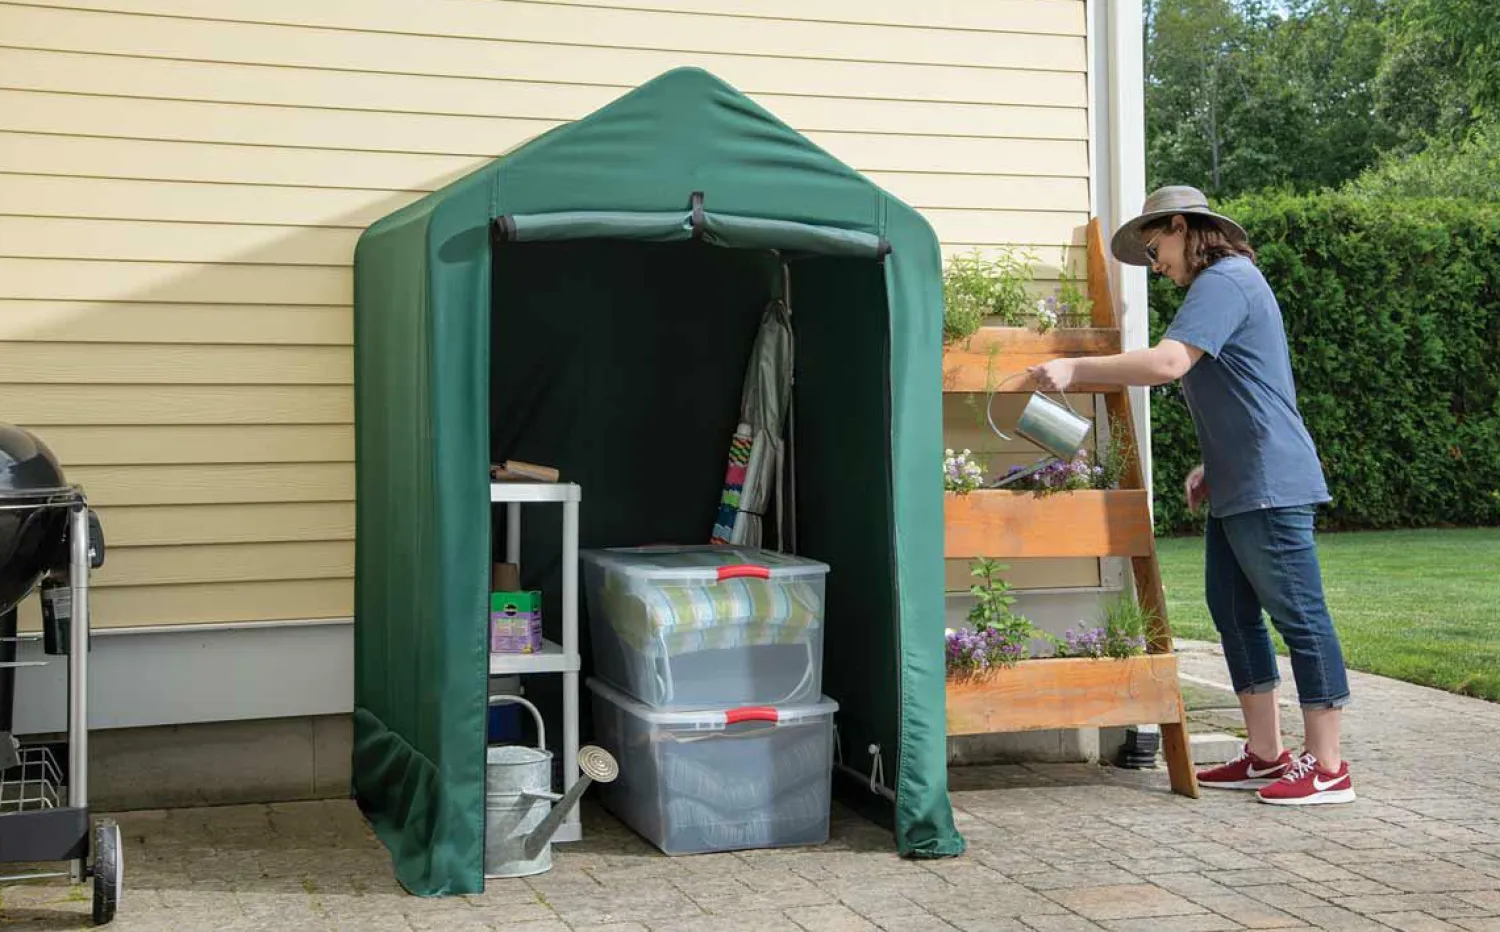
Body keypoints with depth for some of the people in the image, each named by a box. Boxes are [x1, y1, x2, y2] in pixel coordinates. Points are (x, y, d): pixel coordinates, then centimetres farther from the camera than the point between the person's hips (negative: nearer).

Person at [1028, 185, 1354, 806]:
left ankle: (1328, 768, 2)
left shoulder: (1224, 280, -13)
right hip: (1236, 490, 11)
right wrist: (1212, 465, 20)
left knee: (1299, 617, -5)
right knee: (1235, 615, 12)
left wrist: (1074, 369, -21)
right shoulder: (1220, 285, 20)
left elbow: (1167, 363, -26)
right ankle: (1265, 756, 18)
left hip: (1269, 486, -11)